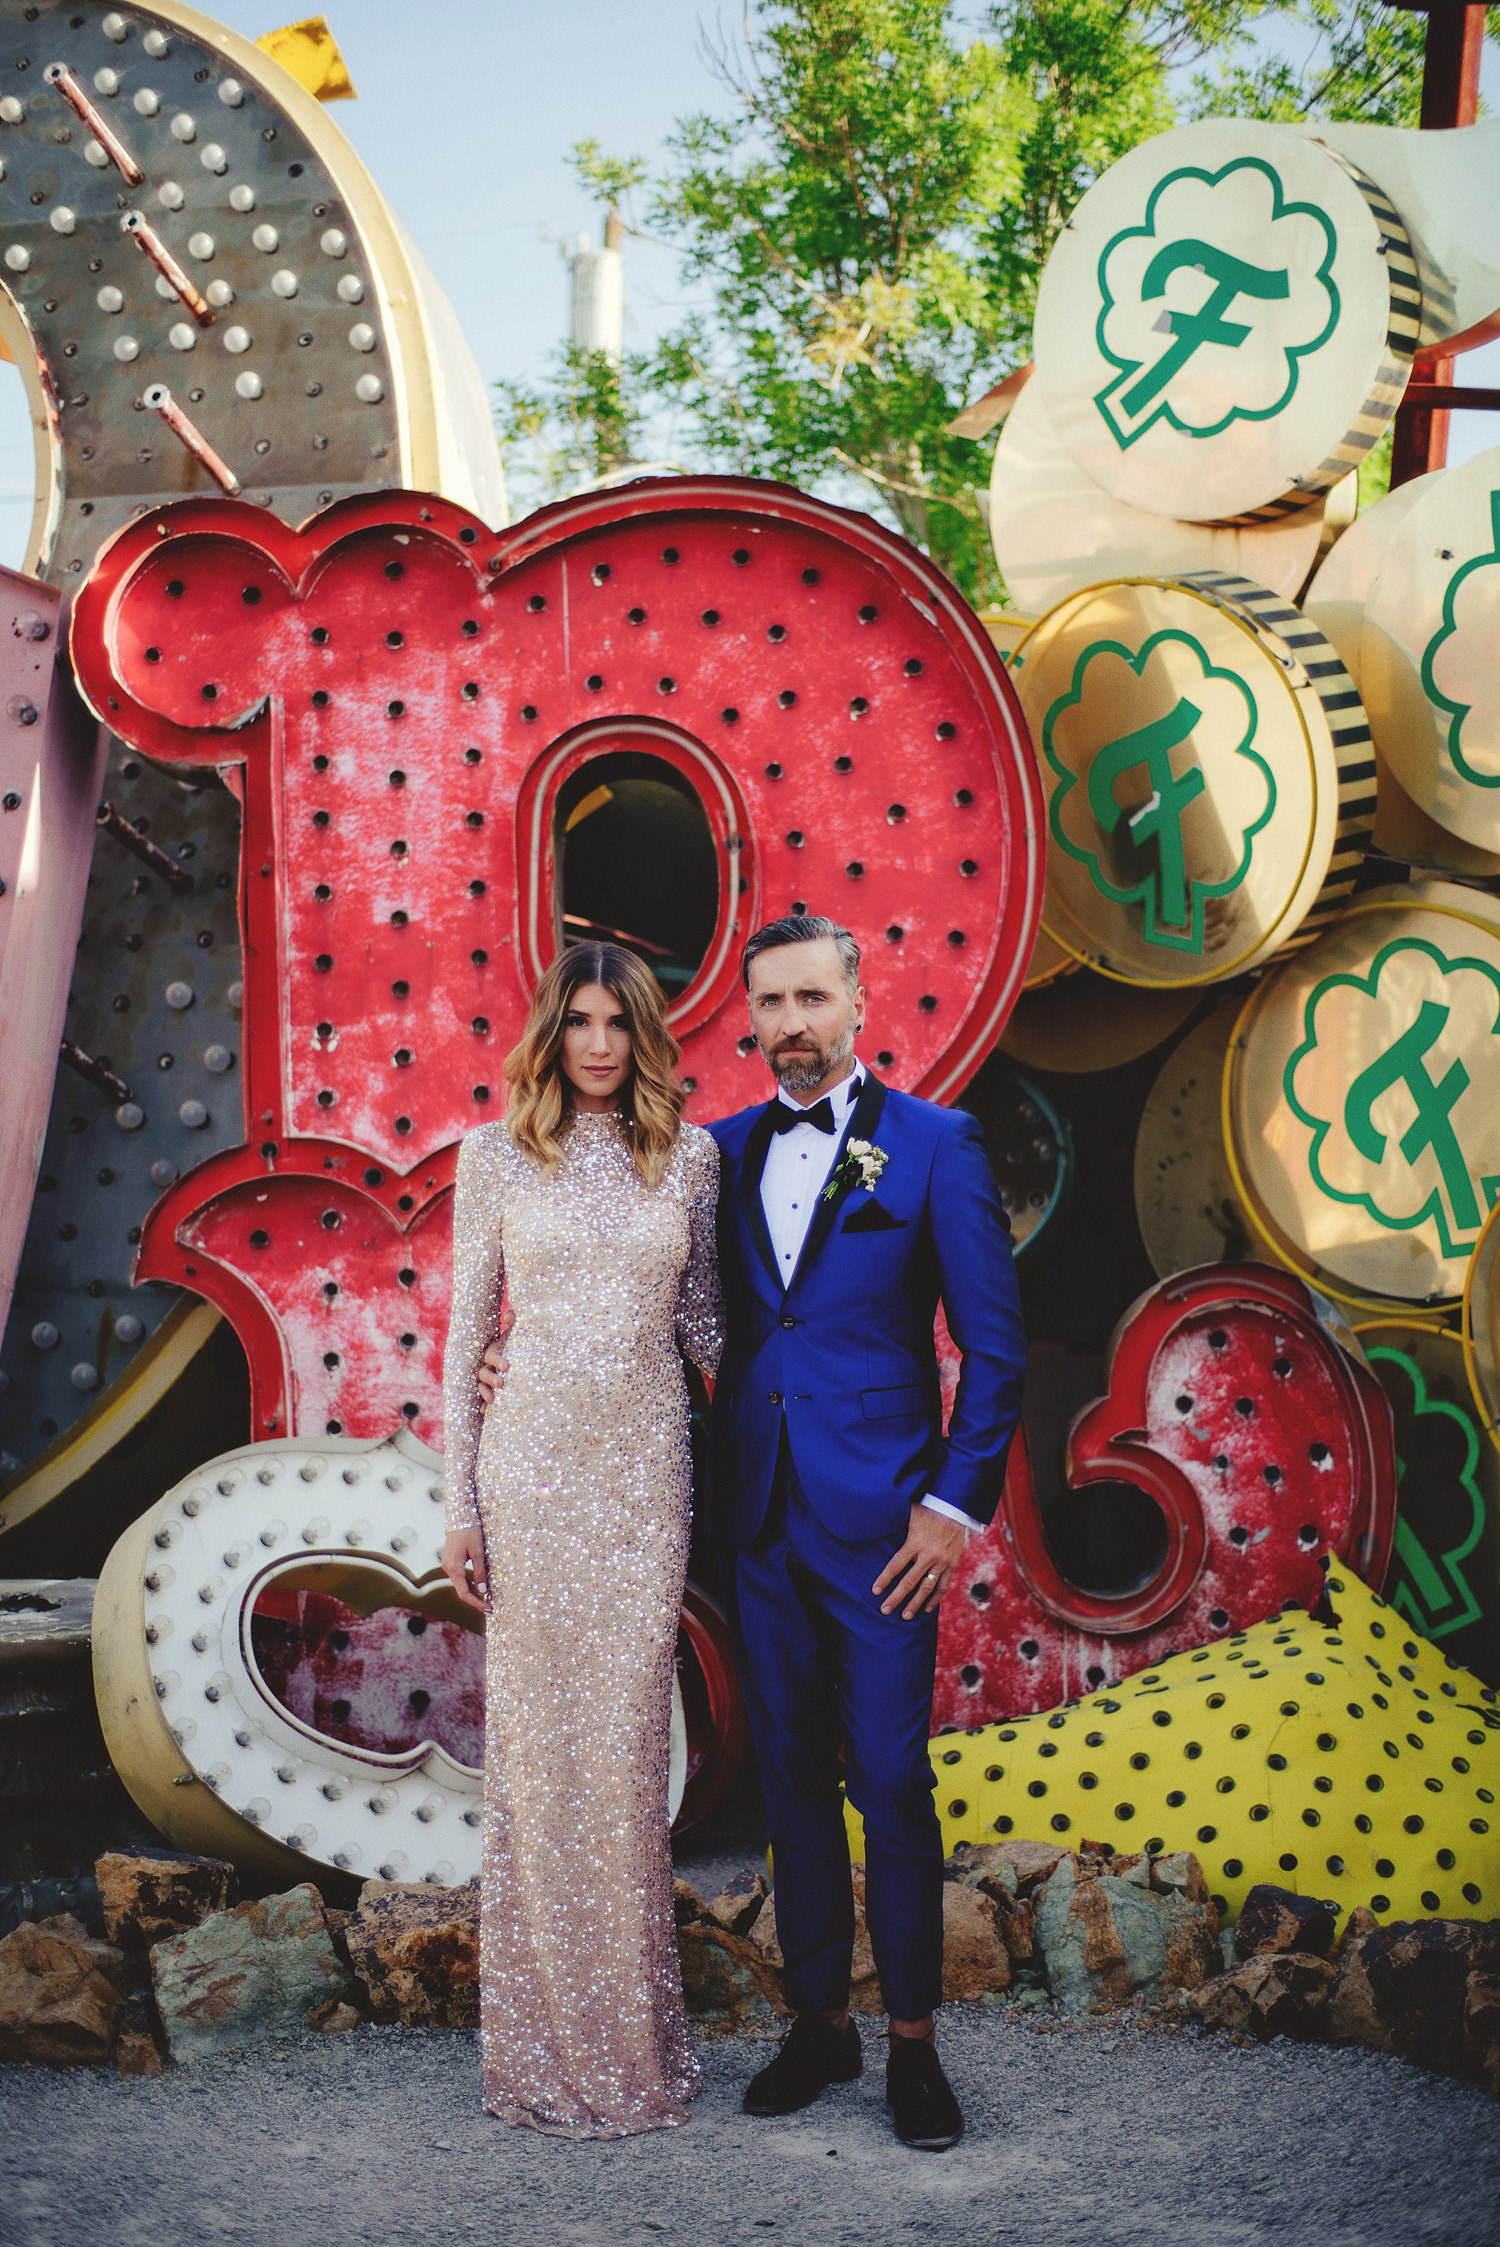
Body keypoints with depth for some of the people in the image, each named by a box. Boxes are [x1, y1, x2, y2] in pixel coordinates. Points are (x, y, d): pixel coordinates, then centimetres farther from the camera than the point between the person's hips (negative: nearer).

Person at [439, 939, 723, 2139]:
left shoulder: (690, 1156, 6)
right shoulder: (498, 1154, 2)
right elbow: (467, 1333, 3)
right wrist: (460, 1503, -1)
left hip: (645, 1464, 1)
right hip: (533, 1459, -1)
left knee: (627, 1737, 4)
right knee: (537, 1736, 3)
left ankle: (630, 2029, 17)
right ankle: (547, 2040, 15)